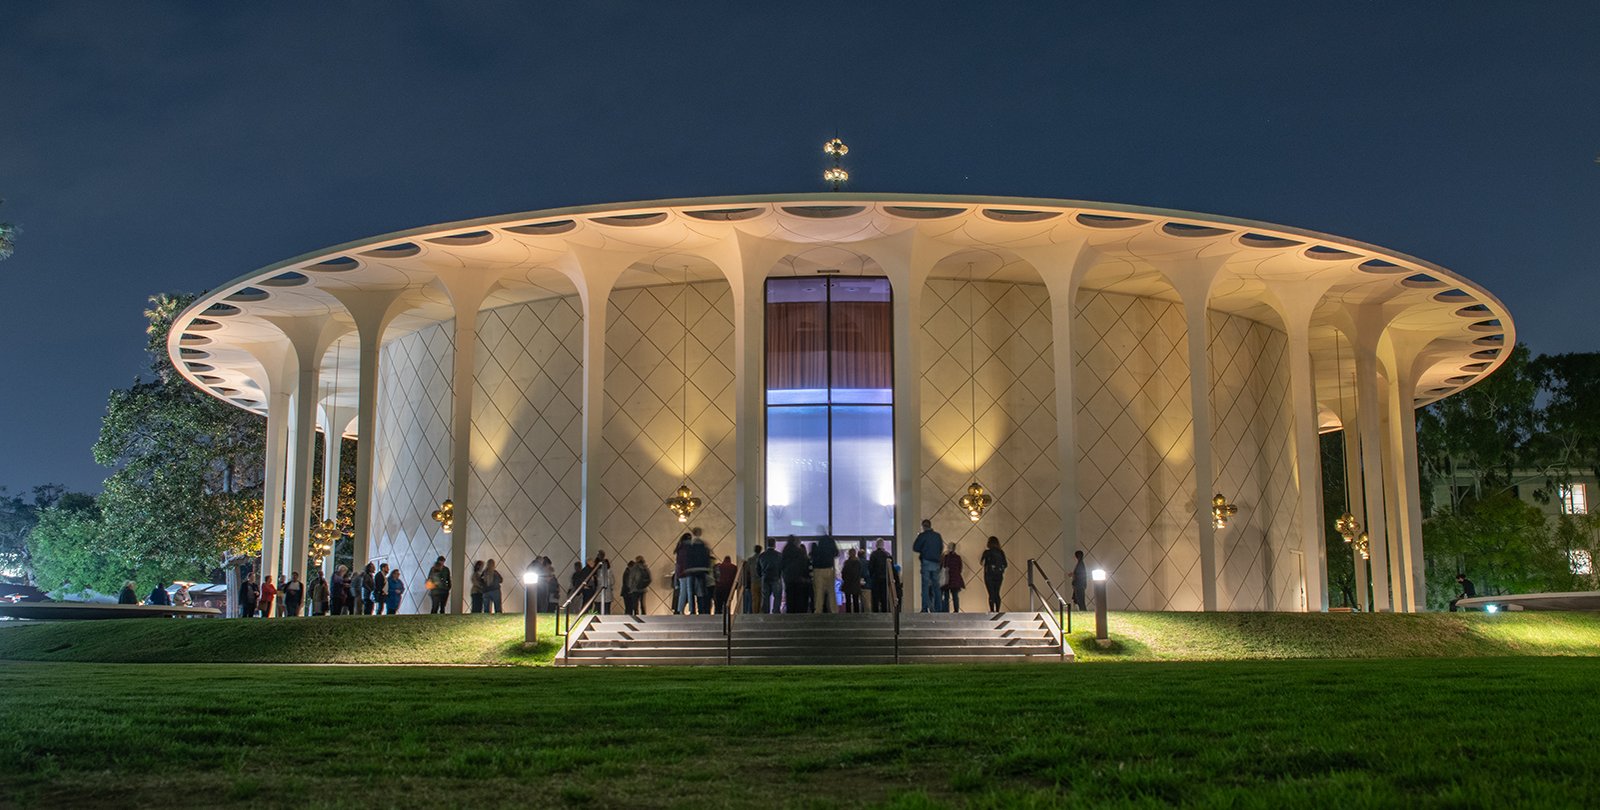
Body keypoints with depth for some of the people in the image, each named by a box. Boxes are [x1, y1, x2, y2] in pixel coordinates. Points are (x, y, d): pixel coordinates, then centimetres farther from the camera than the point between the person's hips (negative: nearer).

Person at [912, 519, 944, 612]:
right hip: (936, 563, 4)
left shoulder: (922, 535, -6)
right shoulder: (938, 536, 9)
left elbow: (915, 548, -5)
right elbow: (941, 549, 16)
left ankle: (926, 607, -16)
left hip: (926, 562, -4)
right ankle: (937, 608, 7)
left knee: (925, 585, -6)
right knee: (935, 585, 8)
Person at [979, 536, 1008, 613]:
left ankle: (992, 611, -6)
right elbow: (1005, 565, 7)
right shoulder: (1001, 553, 5)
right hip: (999, 576, 4)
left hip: (989, 575, -4)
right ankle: (997, 611, 8)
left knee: (991, 594, -3)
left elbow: (981, 563, -2)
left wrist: (980, 559, 19)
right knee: (997, 594, 9)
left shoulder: (987, 552, -8)